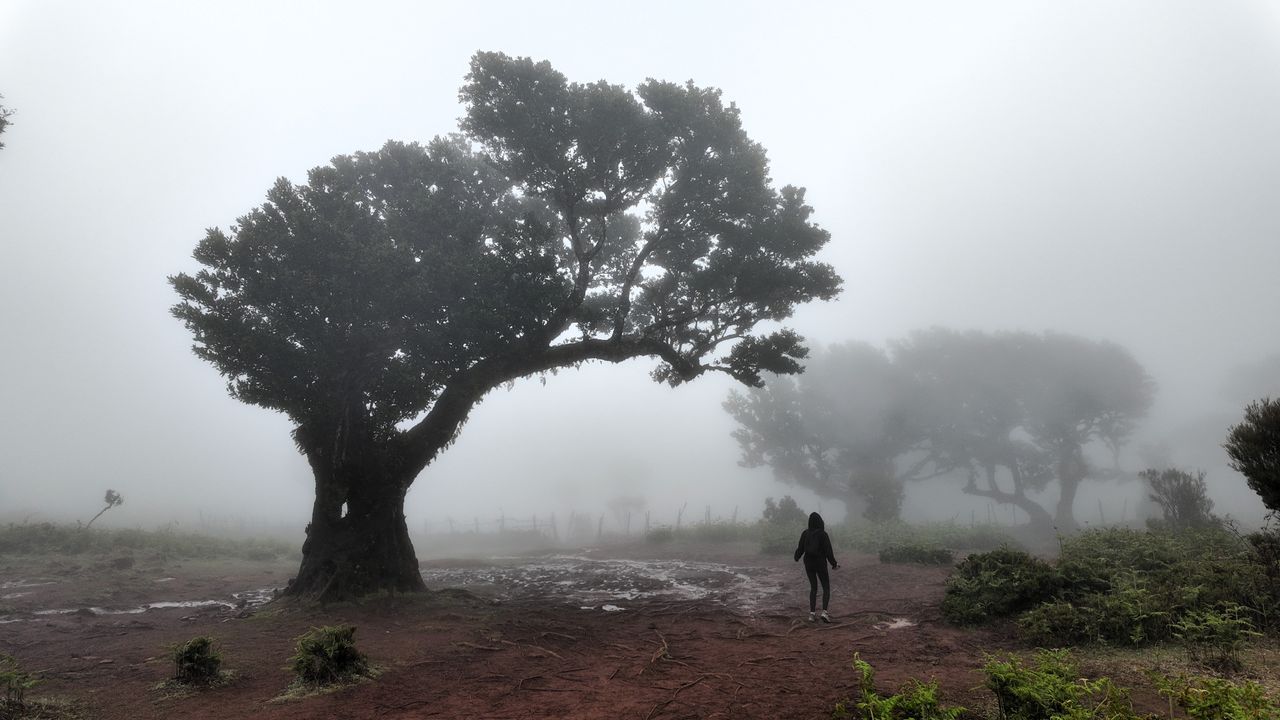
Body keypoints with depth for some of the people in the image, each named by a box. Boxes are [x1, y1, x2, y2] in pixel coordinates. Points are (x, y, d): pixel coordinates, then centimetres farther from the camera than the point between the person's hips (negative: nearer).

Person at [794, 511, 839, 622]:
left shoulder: (805, 533, -4)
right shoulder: (823, 534, -15)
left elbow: (800, 549, 2)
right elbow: (828, 551, -15)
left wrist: (797, 557, 24)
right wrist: (834, 563, 0)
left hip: (808, 564, 4)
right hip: (821, 563, -4)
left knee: (813, 588, 16)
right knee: (826, 588, 10)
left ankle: (812, 613, 8)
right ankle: (824, 612, -8)